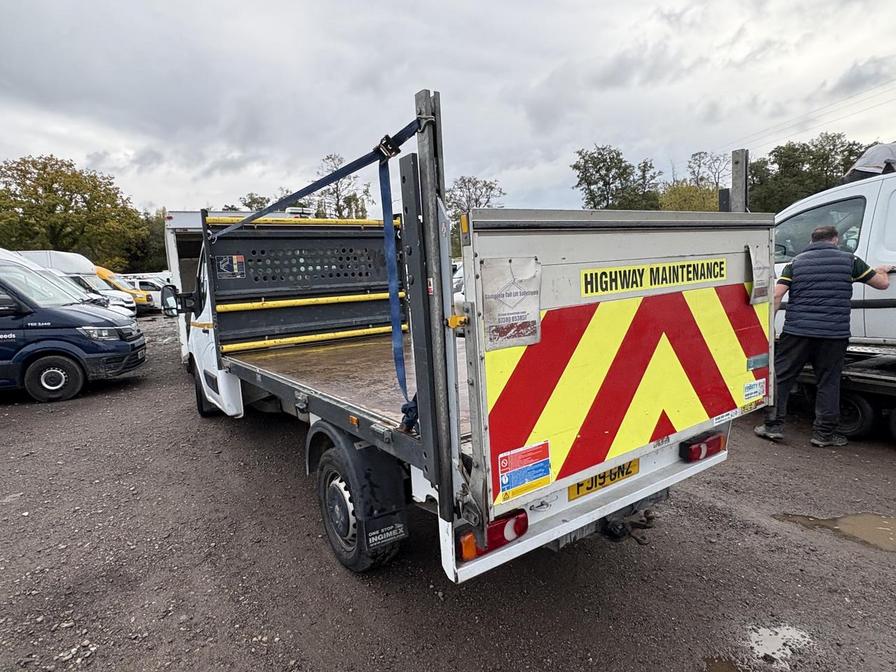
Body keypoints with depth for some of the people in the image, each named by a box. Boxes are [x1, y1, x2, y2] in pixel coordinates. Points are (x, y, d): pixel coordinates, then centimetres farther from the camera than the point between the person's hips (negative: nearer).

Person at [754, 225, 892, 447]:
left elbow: (776, 295, -2)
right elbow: (883, 283, 17)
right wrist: (881, 271, 39)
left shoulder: (796, 262, 8)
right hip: (834, 333, 1)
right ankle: (824, 433, 16)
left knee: (781, 377, 8)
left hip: (796, 330, 0)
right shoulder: (849, 260, 7)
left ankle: (773, 426, 9)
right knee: (828, 383, 10)